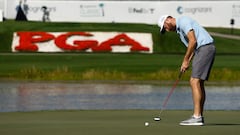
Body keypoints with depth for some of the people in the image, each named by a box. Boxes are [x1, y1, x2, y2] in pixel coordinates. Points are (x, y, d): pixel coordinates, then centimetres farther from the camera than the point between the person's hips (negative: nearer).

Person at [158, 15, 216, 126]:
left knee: (194, 81, -13)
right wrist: (188, 62, 9)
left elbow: (193, 41, -16)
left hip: (205, 48, -11)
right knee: (199, 83, 11)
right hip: (203, 49, 11)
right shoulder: (179, 29, 24)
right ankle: (199, 116, 13)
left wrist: (185, 61, -9)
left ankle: (197, 117, -17)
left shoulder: (183, 22, -8)